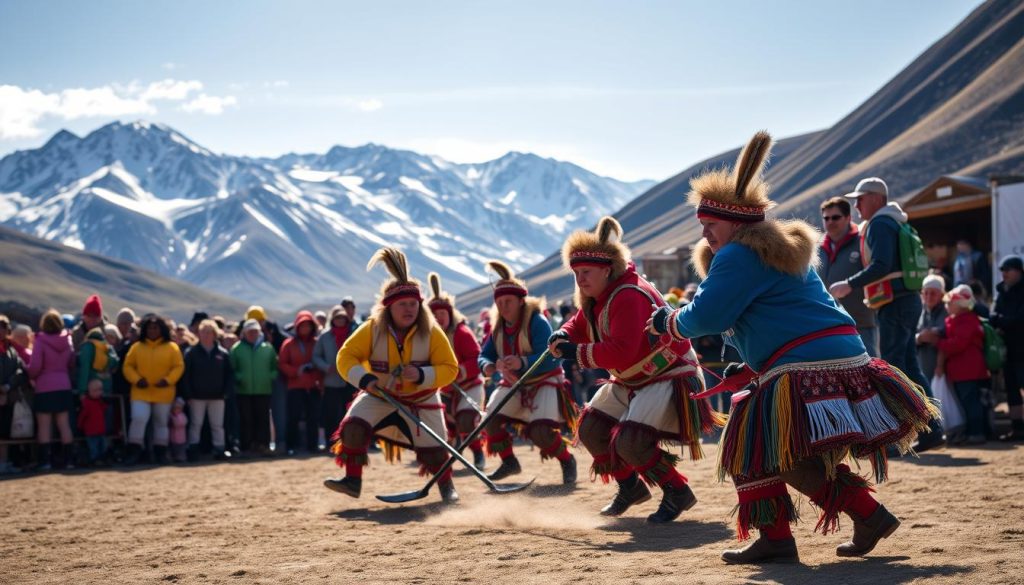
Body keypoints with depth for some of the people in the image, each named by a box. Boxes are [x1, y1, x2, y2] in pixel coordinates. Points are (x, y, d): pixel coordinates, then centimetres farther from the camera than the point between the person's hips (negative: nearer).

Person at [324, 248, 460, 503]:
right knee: (354, 426, -21)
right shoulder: (372, 329, -17)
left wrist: (422, 375, -34)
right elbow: (346, 357, -14)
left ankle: (446, 486, 25)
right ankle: (352, 480, -9)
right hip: (379, 394, 1)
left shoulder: (431, 332, -18)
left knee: (434, 449, -3)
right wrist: (363, 379, -32)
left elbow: (450, 368, -17)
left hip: (421, 398, -1)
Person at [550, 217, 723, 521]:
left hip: (669, 377, -11)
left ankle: (678, 493, -4)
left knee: (629, 441, -23)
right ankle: (630, 487, 28)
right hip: (631, 381, 11)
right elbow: (580, 324, 13)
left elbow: (621, 352, -37)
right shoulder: (595, 299, 3)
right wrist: (564, 336, -10)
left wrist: (578, 353, -32)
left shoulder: (629, 297, -29)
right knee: (591, 429, 10)